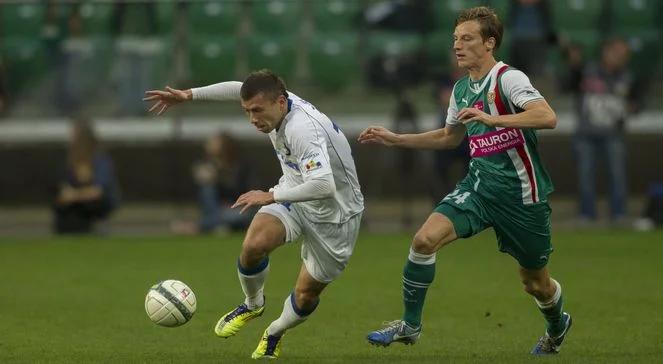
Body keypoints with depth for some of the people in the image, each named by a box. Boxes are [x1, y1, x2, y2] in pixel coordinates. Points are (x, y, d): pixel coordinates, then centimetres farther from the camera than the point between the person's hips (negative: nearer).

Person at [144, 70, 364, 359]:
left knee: (306, 294, 2)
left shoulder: (302, 129, -36)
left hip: (334, 214, -6)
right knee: (254, 244, -22)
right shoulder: (273, 102, -10)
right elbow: (239, 89, 14)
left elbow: (323, 186, -46)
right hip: (293, 196, 6)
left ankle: (275, 334, 35)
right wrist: (189, 95, 12)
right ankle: (252, 305, 9)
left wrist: (271, 196, -36)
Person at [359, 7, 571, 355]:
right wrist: (395, 139, 21)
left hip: (520, 193, -6)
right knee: (425, 238, -17)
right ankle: (410, 325, -5)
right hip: (479, 186, 6)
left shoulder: (509, 79, -15)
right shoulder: (461, 88, 9)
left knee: (535, 283, 9)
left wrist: (490, 119, -37)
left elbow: (547, 117, -31)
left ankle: (557, 326, 43)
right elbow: (449, 137, 27)